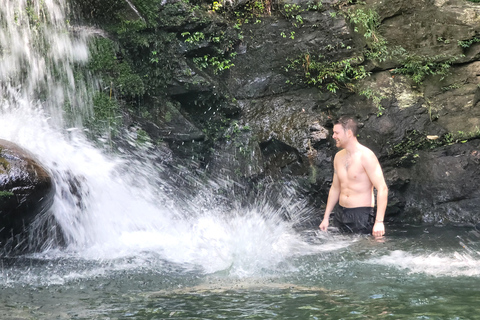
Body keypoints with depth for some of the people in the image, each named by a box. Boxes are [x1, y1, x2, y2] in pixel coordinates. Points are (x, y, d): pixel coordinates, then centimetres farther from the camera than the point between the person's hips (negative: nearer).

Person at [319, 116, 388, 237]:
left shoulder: (366, 156, -11)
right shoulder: (338, 157, 12)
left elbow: (382, 189, -16)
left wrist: (379, 221, -23)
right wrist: (326, 217, 18)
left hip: (362, 215, -7)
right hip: (342, 216, 7)